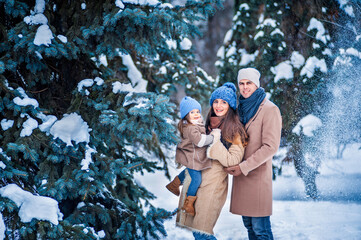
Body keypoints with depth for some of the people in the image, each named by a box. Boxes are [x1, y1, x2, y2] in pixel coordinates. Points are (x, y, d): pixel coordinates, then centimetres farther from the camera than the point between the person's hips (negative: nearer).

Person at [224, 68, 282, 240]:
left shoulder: (269, 109, -10)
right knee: (248, 224, 14)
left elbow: (270, 147, -16)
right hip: (241, 174, 8)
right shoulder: (241, 108, 13)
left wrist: (244, 167, -16)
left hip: (258, 174, -8)